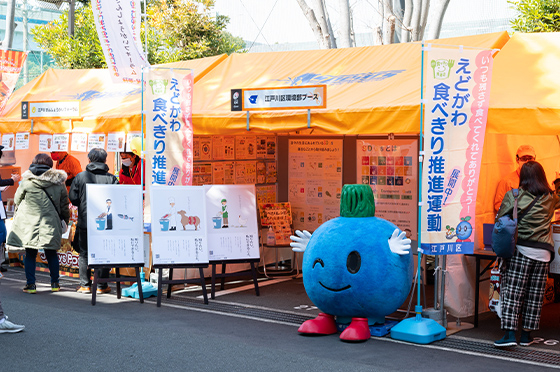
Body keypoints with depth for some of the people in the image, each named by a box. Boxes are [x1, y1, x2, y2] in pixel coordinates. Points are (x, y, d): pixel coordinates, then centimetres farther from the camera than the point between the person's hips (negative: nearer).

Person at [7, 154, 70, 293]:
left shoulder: (26, 182, -5)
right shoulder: (59, 184, 0)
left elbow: (17, 201, 9)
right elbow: (64, 207, 7)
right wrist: (65, 220, 22)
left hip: (29, 225, -1)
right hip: (51, 225, 1)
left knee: (30, 254, 7)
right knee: (51, 254, 14)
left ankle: (30, 284, 6)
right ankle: (55, 283, 20)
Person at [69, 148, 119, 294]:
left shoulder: (80, 176, -1)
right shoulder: (111, 178, -4)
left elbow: (73, 198, 1)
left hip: (85, 221, 1)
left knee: (84, 253, 11)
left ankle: (85, 285, 12)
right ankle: (102, 286, 10)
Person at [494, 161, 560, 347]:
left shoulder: (514, 196, -2)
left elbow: (500, 218, -2)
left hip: (520, 249, -3)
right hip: (542, 252, 3)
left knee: (513, 291, -3)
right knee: (535, 294, 8)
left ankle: (510, 333, -12)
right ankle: (526, 335, 15)